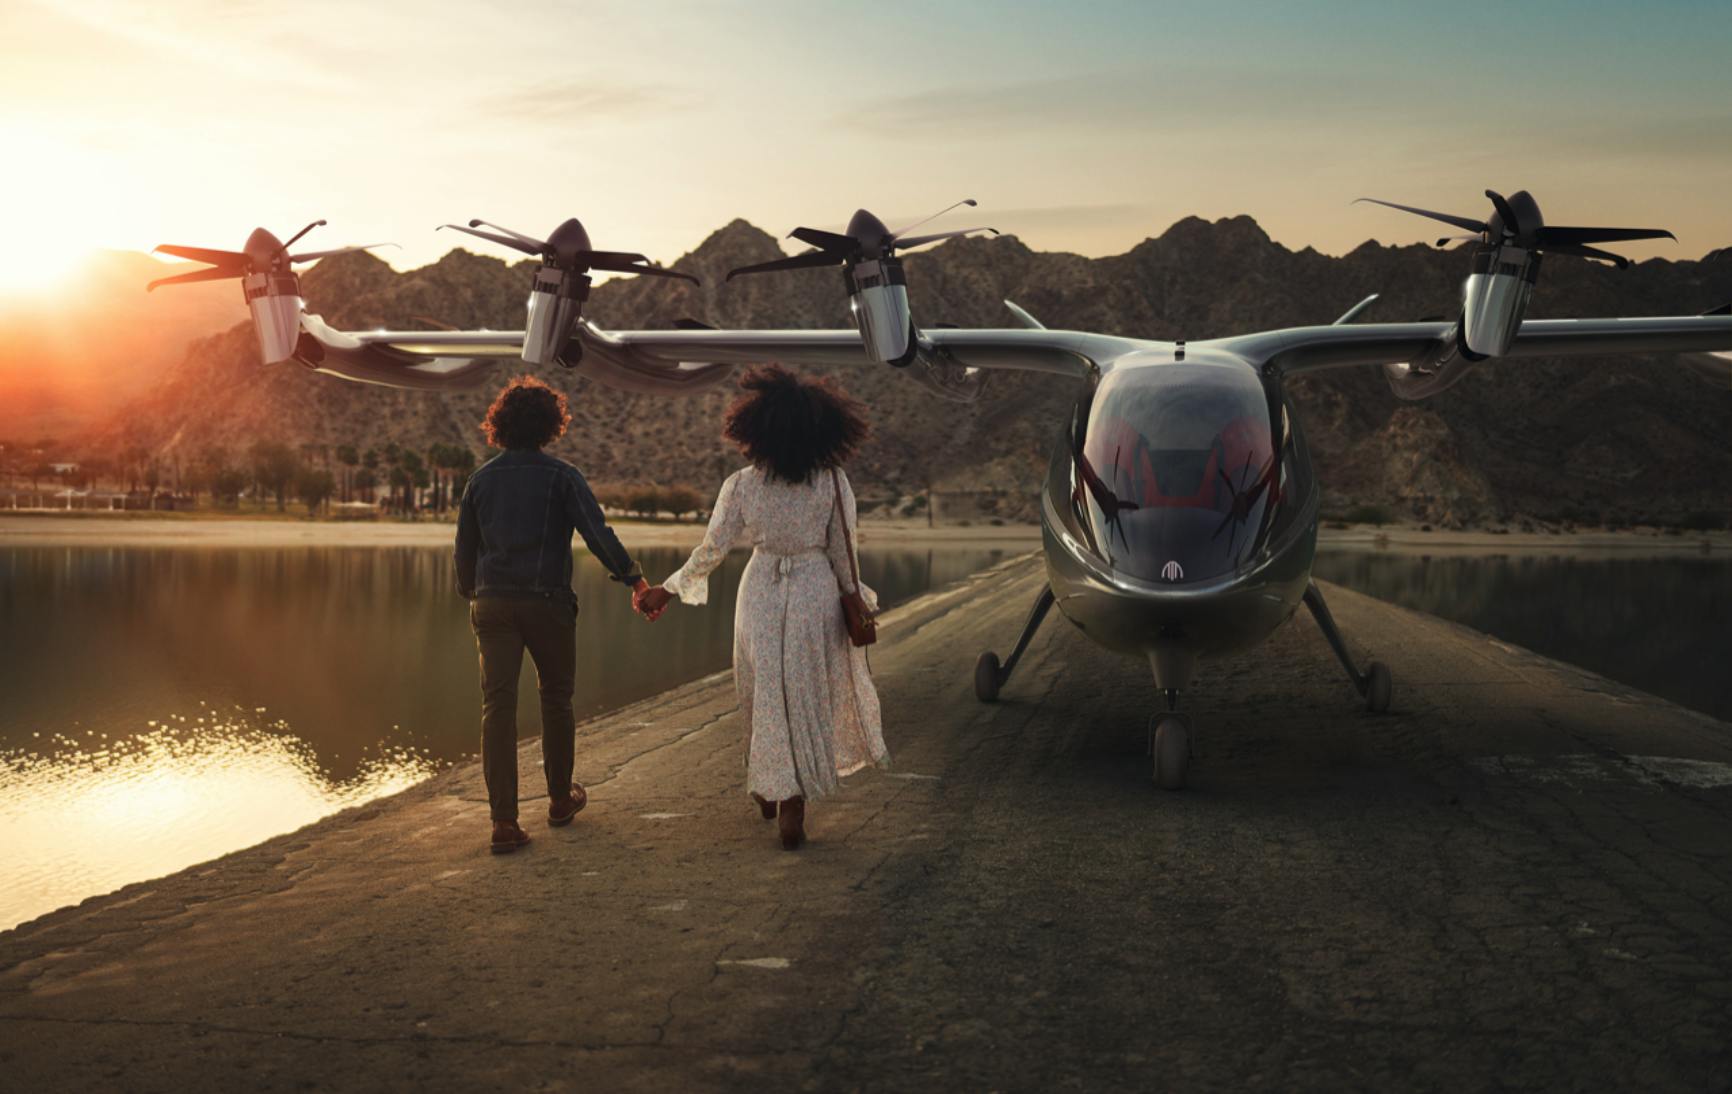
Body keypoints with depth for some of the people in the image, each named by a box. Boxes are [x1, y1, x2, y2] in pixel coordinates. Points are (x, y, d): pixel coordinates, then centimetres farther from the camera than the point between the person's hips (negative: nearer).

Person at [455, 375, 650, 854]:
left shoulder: (482, 479, 9)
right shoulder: (561, 476, -3)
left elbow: (464, 548, 16)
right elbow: (598, 533, -14)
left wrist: (471, 595, 31)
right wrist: (634, 580, -13)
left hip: (493, 603, 2)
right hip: (548, 602, -2)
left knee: (497, 706, -3)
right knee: (556, 699, 16)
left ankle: (504, 821, -12)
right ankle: (560, 798, 31)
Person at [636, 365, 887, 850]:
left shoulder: (741, 485, -10)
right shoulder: (833, 483, -10)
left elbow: (711, 550, -5)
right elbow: (843, 555, -6)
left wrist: (668, 590, 8)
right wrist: (859, 600, 8)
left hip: (761, 596, 1)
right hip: (816, 596, 0)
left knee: (766, 697, 16)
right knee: (808, 697, 9)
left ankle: (768, 790, 29)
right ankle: (793, 808, 10)